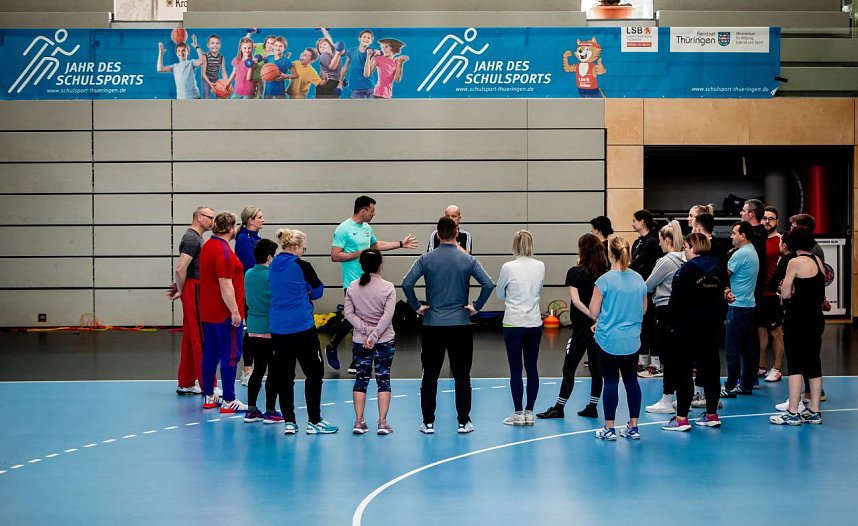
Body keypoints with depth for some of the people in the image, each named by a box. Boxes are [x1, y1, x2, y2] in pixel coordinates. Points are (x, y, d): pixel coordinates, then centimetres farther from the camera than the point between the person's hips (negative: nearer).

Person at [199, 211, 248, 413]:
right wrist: (235, 311, -19)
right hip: (225, 313, -9)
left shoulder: (207, 246, 12)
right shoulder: (223, 251, -18)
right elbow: (225, 285, -22)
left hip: (208, 312, 9)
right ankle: (229, 401, -1)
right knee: (230, 356, -3)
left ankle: (209, 397, 19)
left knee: (210, 354, 13)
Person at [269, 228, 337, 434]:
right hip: (302, 328, -6)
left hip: (277, 328, 6)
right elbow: (318, 290, 1)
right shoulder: (302, 266, -11)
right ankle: (314, 421, 7)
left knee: (284, 376, 9)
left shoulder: (274, 266, 7)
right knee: (314, 373, 6)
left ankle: (289, 422, 10)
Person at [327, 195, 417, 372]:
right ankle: (332, 347, 15)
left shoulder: (367, 228, 14)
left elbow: (376, 245, 33)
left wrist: (401, 244, 32)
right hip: (353, 283, -8)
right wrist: (359, 254, -17)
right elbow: (335, 256, -15)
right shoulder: (344, 229, -11)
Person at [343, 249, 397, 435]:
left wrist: (366, 330, -8)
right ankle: (382, 422, 0)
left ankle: (359, 422, 5)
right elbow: (387, 316, -16)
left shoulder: (352, 287, 0)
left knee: (361, 379, 9)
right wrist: (374, 335, -15)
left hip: (359, 341, 2)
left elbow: (349, 313, -3)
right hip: (385, 341, -2)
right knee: (383, 379, 4)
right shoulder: (388, 287, -8)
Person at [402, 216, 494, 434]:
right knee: (461, 376, 7)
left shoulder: (426, 259, -2)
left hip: (432, 325, 0)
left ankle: (428, 422, 9)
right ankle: (463, 422, 8)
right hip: (460, 325, 0)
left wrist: (417, 306, -1)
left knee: (430, 376, 8)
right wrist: (476, 306, -1)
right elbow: (488, 284, -10)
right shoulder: (468, 260, -2)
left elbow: (406, 283, -10)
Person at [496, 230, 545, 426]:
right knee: (532, 368, 10)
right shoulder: (540, 267, -1)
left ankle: (518, 414, 5)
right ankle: (529, 412, 13)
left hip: (513, 323, -3)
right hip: (534, 323, 4)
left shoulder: (508, 267, -11)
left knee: (515, 369, 2)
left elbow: (500, 294, 4)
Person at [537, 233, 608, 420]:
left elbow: (576, 301, -18)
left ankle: (559, 408, 7)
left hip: (582, 326, -5)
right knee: (596, 366, 11)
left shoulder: (575, 273, -9)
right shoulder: (605, 273, 2)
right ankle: (592, 407, 15)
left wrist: (592, 315, -19)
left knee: (569, 367, 2)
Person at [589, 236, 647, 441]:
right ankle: (633, 427, 17)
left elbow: (593, 313, -9)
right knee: (631, 379, 13)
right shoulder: (639, 280, 2)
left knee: (610, 381, 2)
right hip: (632, 340, 4)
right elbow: (643, 310, 14)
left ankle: (609, 429, 9)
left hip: (608, 340, -4)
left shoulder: (604, 281, -14)